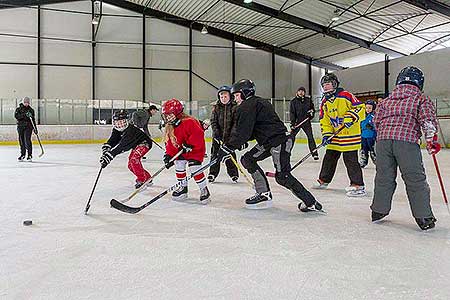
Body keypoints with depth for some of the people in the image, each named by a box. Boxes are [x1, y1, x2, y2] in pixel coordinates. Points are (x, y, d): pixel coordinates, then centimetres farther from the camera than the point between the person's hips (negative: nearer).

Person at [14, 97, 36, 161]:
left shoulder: (31, 110, 10)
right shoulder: (19, 109, 6)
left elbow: (33, 120, 15)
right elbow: (16, 116, -13)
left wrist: (35, 128, 11)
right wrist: (25, 115, -24)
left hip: (28, 127, -1)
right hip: (20, 127, 1)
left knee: (27, 140, -13)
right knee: (21, 141, 6)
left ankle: (30, 155, -7)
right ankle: (22, 155, 18)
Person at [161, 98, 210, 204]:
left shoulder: (189, 122, -26)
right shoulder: (170, 127, 1)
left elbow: (198, 134, -33)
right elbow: (170, 143, 2)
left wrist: (189, 145, -34)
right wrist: (168, 155, -10)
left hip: (196, 150, -8)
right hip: (181, 151, 8)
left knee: (195, 169, -17)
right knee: (179, 165, 3)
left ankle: (204, 190, -2)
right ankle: (183, 188, 22)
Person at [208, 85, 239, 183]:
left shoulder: (234, 107, -3)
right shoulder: (216, 107, 3)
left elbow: (236, 122, -6)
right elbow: (213, 121, -1)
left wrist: (232, 134, -16)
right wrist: (216, 132, -14)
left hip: (229, 135, -2)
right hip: (217, 135, 2)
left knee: (230, 155, 2)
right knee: (215, 154, 3)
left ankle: (233, 174, 15)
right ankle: (212, 173, 14)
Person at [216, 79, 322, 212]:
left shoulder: (248, 106, -11)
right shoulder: (258, 102, 21)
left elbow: (243, 132, -17)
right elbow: (252, 130, 25)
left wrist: (227, 147, -11)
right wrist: (242, 142, 14)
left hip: (280, 141, -11)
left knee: (282, 176, -12)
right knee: (247, 159, 12)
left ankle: (311, 202, -5)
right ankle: (264, 194, 13)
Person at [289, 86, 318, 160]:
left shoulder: (308, 100, 6)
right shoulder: (293, 101, -2)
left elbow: (312, 108, 19)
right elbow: (292, 112, -7)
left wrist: (311, 111, -4)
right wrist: (292, 123, -15)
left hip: (306, 121, 2)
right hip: (297, 121, -1)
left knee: (310, 137, -3)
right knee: (291, 137, -6)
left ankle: (314, 153, 3)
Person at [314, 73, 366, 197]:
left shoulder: (345, 96, -12)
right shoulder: (324, 102, 9)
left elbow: (360, 107, -13)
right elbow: (324, 120, 10)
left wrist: (351, 117, -26)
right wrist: (326, 134, -1)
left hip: (350, 133, -7)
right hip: (335, 135, 7)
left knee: (350, 159, -8)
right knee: (329, 157, 15)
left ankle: (358, 186, -3)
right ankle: (323, 180, 29)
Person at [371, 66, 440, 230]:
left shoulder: (385, 101, 23)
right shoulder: (421, 99, 10)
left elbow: (377, 121, 20)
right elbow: (427, 119, -2)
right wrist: (432, 140, 1)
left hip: (383, 140, 4)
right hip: (407, 140, -4)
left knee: (384, 177, 15)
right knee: (416, 180, 3)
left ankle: (378, 210, 24)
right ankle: (423, 217, 6)